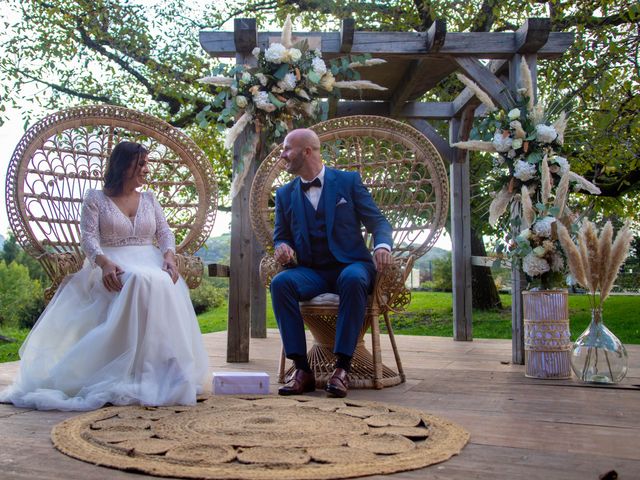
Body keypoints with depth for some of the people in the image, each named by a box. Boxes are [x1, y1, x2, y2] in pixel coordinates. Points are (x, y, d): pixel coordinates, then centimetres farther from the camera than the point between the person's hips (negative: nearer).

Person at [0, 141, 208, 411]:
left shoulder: (149, 199, 20)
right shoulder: (96, 199, 8)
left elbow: (165, 233, 11)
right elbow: (89, 238, -3)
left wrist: (169, 257, -12)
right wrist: (105, 262, -24)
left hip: (150, 265, 3)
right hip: (115, 268, -3)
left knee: (165, 285, -34)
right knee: (140, 282, -39)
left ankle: (162, 370, -28)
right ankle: (129, 371, -33)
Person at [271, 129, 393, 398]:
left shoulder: (349, 181, 5)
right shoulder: (285, 194, 13)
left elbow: (377, 222, 3)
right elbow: (280, 236, 18)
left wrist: (382, 245, -20)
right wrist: (282, 247, -8)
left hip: (349, 266, -2)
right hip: (310, 272, 3)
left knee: (353, 279, -38)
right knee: (280, 282, -30)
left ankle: (342, 367, -31)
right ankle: (302, 368, -27)